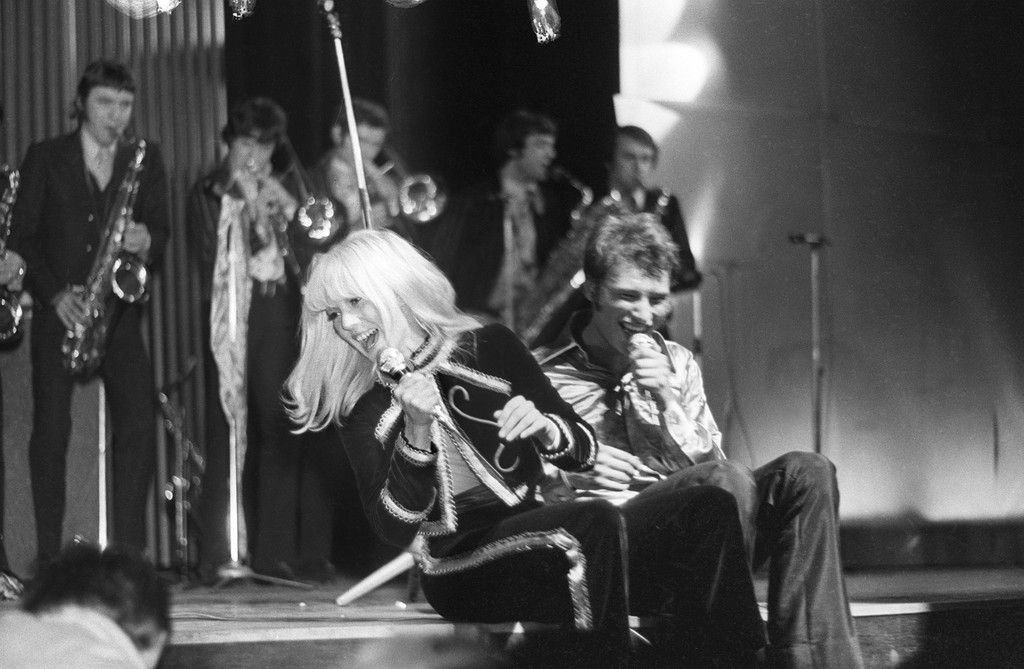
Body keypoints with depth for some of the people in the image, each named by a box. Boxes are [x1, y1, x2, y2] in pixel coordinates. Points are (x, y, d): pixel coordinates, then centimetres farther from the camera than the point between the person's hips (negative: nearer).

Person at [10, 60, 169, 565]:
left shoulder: (146, 160, 12)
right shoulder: (45, 158, 5)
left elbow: (159, 230, 10)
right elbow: (22, 236, 1)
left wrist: (146, 243, -15)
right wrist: (55, 294, -12)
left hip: (119, 310, 1)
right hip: (58, 310, -1)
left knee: (138, 423, -12)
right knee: (50, 429, -5)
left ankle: (129, 551, -8)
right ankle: (49, 555, 0)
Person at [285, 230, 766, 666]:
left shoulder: (488, 348, 9)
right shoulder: (359, 409, 4)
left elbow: (583, 450, 8)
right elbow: (395, 528, -8)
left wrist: (543, 428, -15)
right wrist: (416, 430, -20)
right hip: (457, 568, -4)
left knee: (707, 508, -15)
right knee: (594, 525, -34)